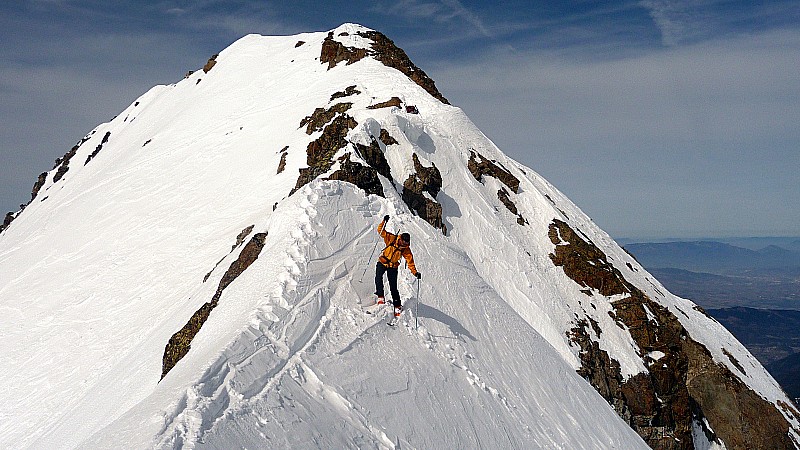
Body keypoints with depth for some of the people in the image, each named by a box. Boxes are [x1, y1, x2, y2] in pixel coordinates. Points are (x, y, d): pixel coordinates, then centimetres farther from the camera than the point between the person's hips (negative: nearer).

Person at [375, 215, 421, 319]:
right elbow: (381, 231, -13)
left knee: (393, 287, -3)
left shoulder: (406, 249, -9)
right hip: (382, 263, 0)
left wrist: (415, 272, -14)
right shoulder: (391, 239, -12)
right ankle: (380, 297, -15)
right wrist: (384, 222, -30)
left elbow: (410, 261, -5)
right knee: (378, 277, -25)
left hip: (393, 267, 0)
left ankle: (397, 305, 6)